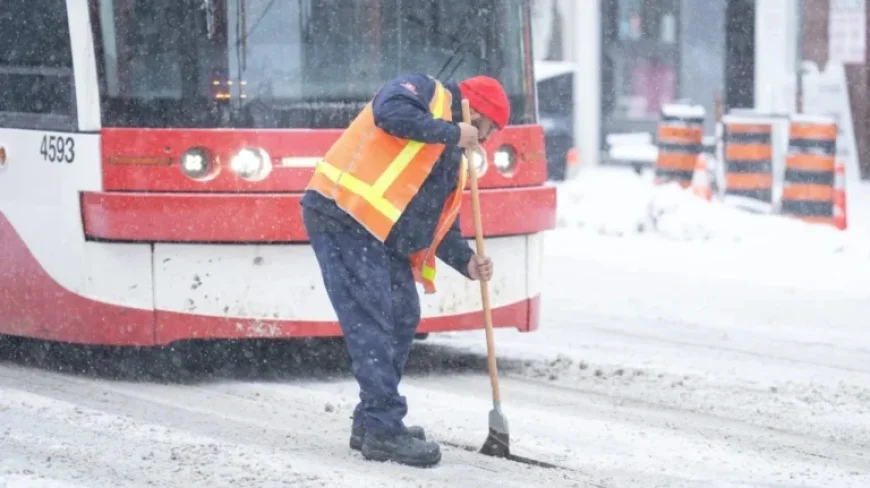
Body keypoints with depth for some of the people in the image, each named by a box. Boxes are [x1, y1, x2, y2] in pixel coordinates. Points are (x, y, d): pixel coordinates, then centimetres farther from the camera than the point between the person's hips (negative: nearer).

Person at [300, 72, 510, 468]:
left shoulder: (453, 158, 25)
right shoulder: (425, 92, 0)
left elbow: (440, 219, 24)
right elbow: (391, 113, -23)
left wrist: (466, 261, 8)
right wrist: (451, 132, -15)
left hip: (383, 238, 10)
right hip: (342, 217, -10)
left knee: (403, 318, 13)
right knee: (370, 322, -14)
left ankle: (371, 422, 24)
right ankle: (384, 431, -16)